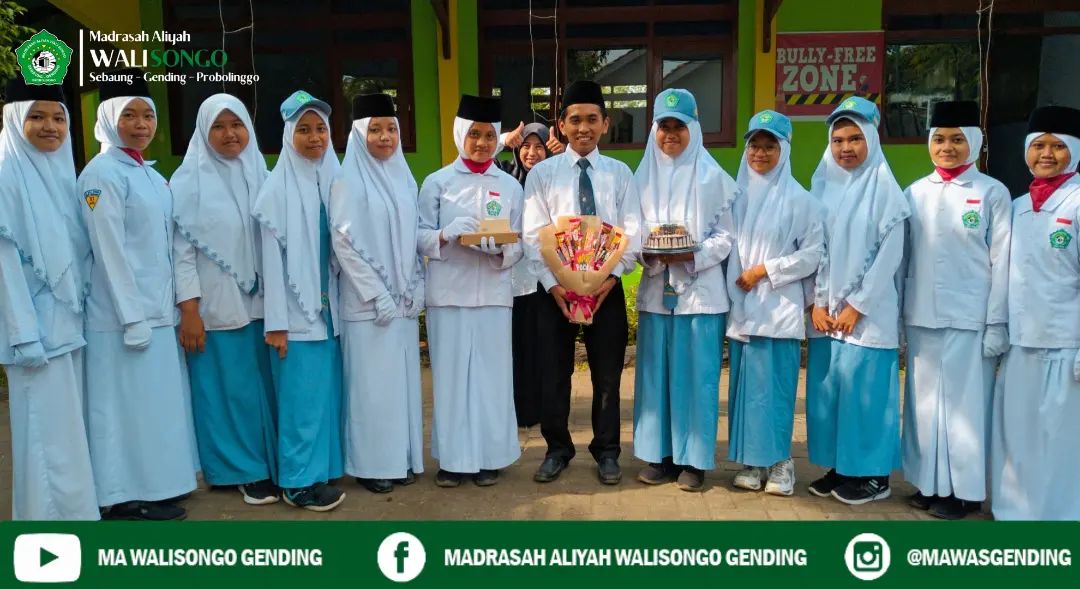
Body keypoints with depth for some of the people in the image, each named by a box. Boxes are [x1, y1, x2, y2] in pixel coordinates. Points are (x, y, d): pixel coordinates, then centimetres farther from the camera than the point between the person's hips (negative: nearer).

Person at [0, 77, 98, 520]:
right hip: (36, 326, -6)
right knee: (48, 432, -1)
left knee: (69, 427, 13)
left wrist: (81, 309, 11)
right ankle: (53, 511, 10)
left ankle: (77, 507, 23)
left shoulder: (63, 171, 12)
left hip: (70, 321, 7)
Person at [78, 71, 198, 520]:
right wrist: (132, 318, -19)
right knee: (129, 403, 1)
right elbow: (110, 252, -17)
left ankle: (155, 483, 27)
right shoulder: (102, 173, -11)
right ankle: (128, 494, 13)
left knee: (157, 399, 14)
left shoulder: (151, 175, 13)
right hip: (125, 314, -8)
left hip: (159, 310, 8)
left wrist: (163, 307, 12)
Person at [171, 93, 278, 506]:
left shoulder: (263, 176, 8)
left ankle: (269, 463, 22)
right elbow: (181, 249, -7)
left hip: (261, 302, 4)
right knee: (227, 389, 4)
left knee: (265, 386, 8)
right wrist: (188, 309, -12)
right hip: (215, 307, -3)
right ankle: (241, 470, 18)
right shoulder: (189, 180, -3)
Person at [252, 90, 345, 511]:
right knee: (301, 394, 0)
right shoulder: (278, 187, -8)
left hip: (329, 306, 5)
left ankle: (323, 467, 25)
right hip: (297, 311, -5)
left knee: (327, 388, 11)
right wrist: (276, 321, -12)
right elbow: (272, 256, -10)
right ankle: (299, 480, 13)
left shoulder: (334, 180, 7)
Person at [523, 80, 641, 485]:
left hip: (608, 286, 1)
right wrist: (553, 285, -15)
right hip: (555, 286, 0)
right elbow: (533, 236, -4)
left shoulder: (620, 173, 5)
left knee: (607, 374, 10)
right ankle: (557, 449, 27)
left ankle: (606, 451, 27)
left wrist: (610, 278, -15)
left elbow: (632, 233, -1)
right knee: (553, 373, 8)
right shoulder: (542, 173, 2)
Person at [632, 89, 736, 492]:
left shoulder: (713, 177, 1)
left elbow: (727, 235, -1)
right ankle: (660, 454, 17)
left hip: (701, 289, -3)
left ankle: (694, 459, 13)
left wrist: (693, 256, -17)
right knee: (655, 373, 6)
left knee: (696, 374, 1)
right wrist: (647, 254, -11)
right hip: (656, 288, 3)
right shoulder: (644, 177, 10)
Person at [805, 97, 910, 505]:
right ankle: (839, 467, 20)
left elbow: (890, 253, -9)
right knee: (828, 388, 6)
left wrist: (857, 306, -11)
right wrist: (818, 302, -1)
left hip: (868, 311, -4)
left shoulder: (883, 187, -4)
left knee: (864, 387, -2)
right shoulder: (823, 186, 9)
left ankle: (873, 474, 11)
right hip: (826, 309, 5)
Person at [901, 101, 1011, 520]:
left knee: (965, 403, 3)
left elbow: (1001, 262, -3)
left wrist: (997, 323, -6)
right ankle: (931, 482, 21)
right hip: (922, 317, 3)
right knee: (925, 401, 9)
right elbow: (901, 256, 9)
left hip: (970, 319, -3)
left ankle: (964, 489, 15)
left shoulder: (992, 193, -1)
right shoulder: (915, 193, 8)